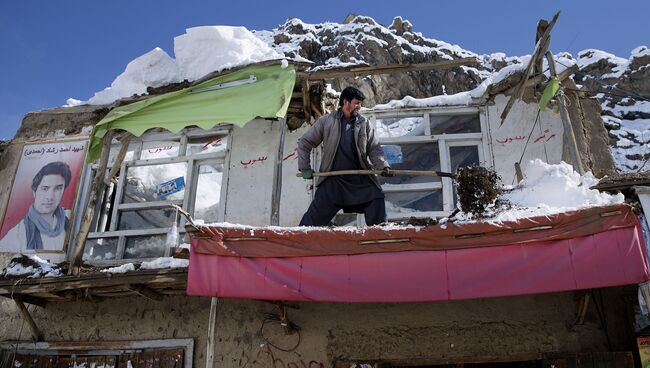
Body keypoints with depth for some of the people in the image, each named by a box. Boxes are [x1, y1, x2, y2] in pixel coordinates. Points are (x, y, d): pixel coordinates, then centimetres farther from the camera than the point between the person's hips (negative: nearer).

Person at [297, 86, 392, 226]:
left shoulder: (365, 124, 5)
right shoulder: (326, 121, -1)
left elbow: (374, 149, 6)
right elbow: (304, 143, 5)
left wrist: (383, 166, -11)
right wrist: (305, 168, 2)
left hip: (361, 179, 2)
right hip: (333, 180, -1)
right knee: (313, 220, -1)